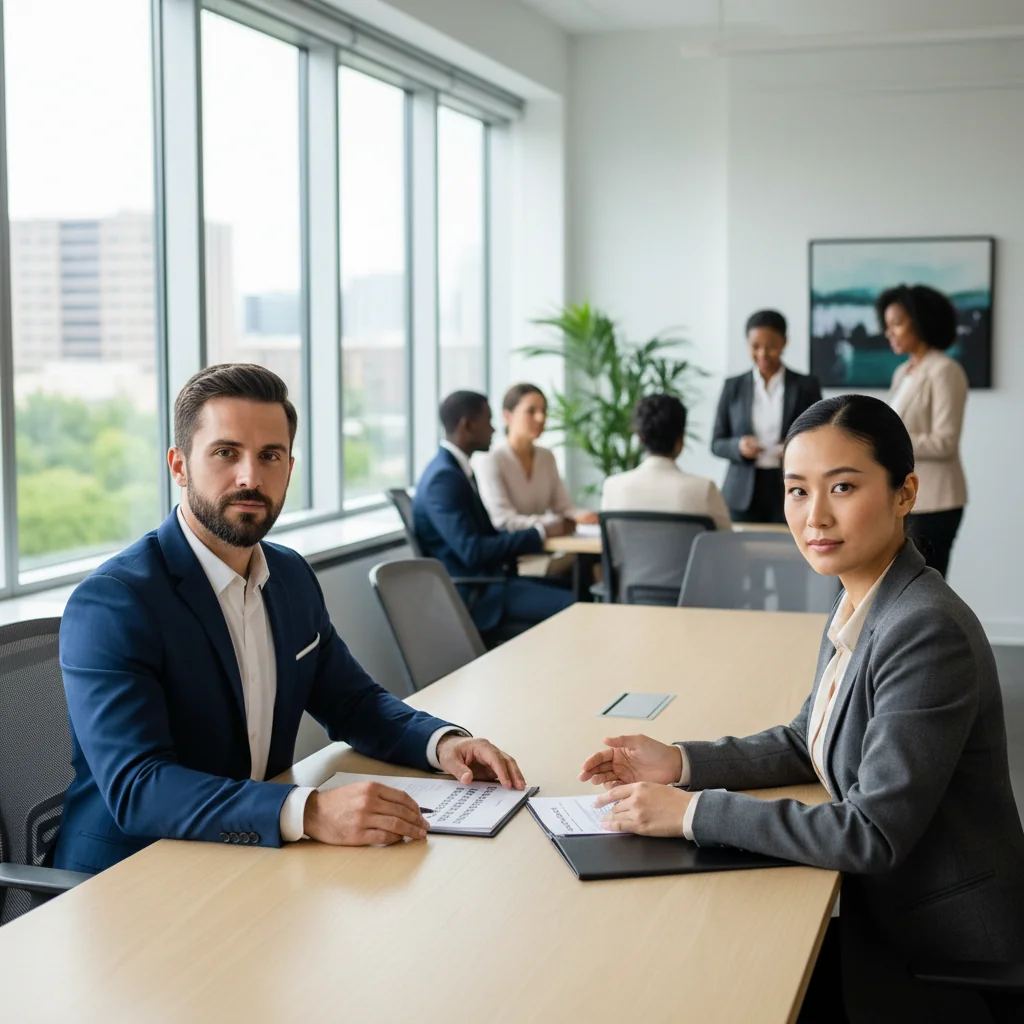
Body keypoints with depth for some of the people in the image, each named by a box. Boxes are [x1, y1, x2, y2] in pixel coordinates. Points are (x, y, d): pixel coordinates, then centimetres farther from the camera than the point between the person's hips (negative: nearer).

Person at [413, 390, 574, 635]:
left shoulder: (456, 469, 12)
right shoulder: (444, 478, -19)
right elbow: (473, 552, -25)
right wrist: (538, 534, -17)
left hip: (488, 578, 10)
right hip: (474, 594, -10)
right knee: (573, 608, -19)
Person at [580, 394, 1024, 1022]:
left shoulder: (926, 632, -26)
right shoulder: (861, 604, 2)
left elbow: (873, 835, -27)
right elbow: (807, 745, 13)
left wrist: (693, 812, -23)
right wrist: (679, 764, 0)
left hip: (944, 957, -7)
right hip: (888, 916, 7)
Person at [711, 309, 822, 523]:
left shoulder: (806, 386, 4)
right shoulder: (733, 387, 7)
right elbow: (717, 444, 8)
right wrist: (738, 446, -13)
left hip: (790, 492, -1)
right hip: (743, 495, 1)